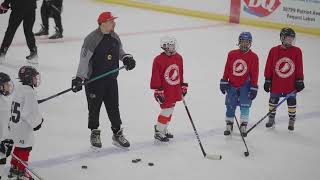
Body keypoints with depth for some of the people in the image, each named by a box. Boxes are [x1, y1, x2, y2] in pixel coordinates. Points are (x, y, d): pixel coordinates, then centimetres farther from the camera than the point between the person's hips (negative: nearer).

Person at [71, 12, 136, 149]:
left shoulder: (114, 37, 3)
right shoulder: (92, 39, -18)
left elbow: (119, 51, 19)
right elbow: (84, 60, -19)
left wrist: (126, 58, -2)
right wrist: (79, 78, -23)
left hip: (111, 79, 5)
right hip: (94, 80, -5)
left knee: (113, 107, 10)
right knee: (94, 108, 9)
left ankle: (117, 133, 21)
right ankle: (94, 133, 26)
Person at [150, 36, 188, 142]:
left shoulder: (178, 57, 5)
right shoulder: (159, 60, -18)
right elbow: (155, 77, -16)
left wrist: (183, 86, 18)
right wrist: (158, 91, -16)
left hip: (175, 91, 7)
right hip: (165, 92, -7)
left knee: (170, 111, 16)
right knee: (166, 111, -5)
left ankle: (164, 130, 31)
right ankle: (158, 132, 9)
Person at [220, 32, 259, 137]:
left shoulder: (253, 57, -6)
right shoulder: (232, 54, -2)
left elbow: (254, 74, -4)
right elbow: (227, 69, 4)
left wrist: (254, 88, -6)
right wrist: (224, 82, 2)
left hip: (245, 85, -2)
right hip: (232, 85, 2)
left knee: (245, 105, -2)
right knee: (230, 106, 7)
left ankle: (243, 126, 8)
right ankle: (229, 125, 20)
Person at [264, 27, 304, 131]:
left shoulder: (297, 51, -5)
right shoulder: (274, 51, -7)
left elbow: (299, 68, 0)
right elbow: (269, 67, -1)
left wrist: (300, 81, -1)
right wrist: (267, 81, 0)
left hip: (291, 84, 0)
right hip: (275, 84, 0)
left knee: (292, 103, 9)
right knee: (273, 102, 13)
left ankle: (292, 121, 24)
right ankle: (271, 119, 31)